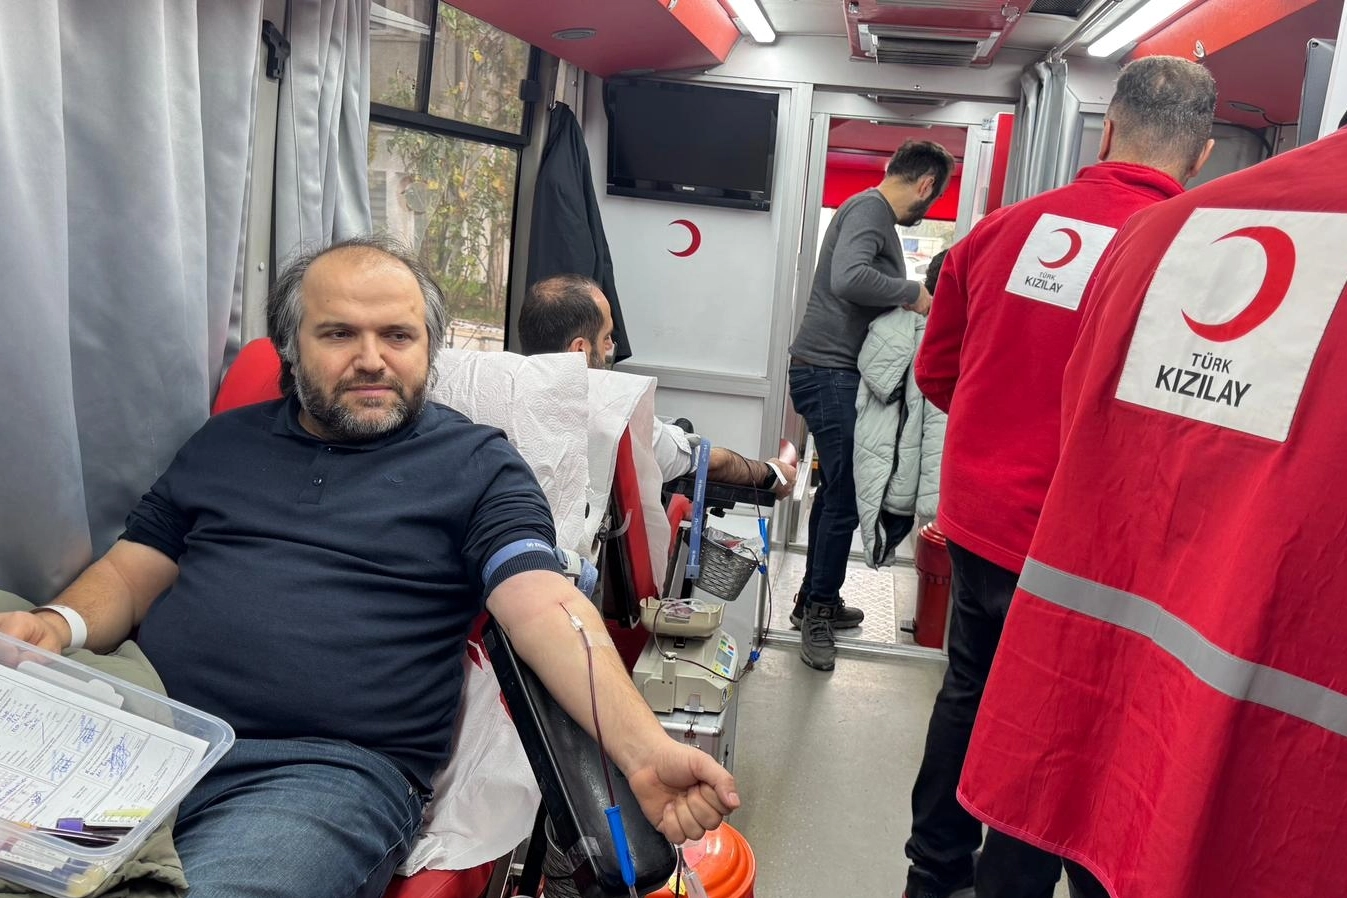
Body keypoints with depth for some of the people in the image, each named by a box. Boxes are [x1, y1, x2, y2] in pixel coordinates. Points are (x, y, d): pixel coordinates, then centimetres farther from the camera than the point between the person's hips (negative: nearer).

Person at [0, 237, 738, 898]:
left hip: (330, 769, -3)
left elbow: (549, 611, -8)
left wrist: (643, 749, -23)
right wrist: (59, 623, -3)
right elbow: (132, 570, 20)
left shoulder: (476, 466, 3)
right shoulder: (226, 440, 18)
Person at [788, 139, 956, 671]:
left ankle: (815, 599, 28)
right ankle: (819, 612, 6)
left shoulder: (874, 211, 18)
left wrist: (910, 298, 10)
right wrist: (912, 293, -20)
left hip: (834, 372, 11)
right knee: (845, 495, -6)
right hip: (829, 372, -11)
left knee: (837, 489, 17)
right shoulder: (870, 208, -13)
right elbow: (848, 278, -30)